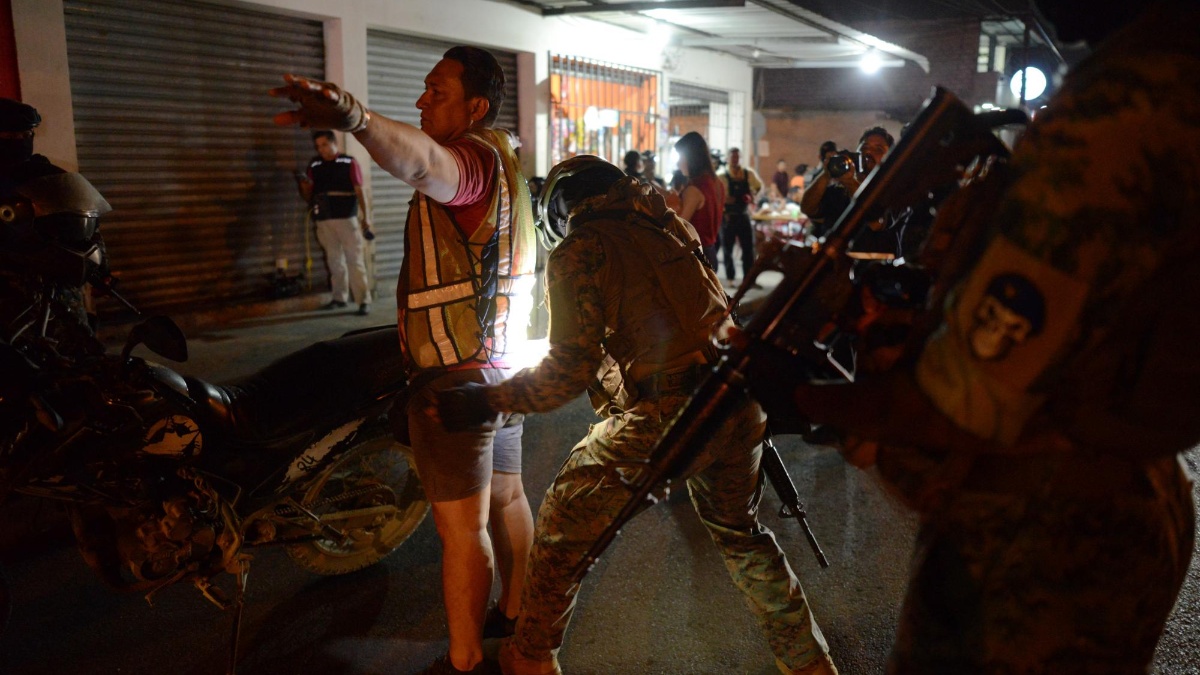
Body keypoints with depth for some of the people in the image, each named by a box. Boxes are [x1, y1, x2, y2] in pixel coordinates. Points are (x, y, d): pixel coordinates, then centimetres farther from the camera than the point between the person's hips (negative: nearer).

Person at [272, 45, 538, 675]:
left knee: (460, 524, -2)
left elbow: (425, 162, -45)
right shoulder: (501, 160, 15)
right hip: (502, 361, 11)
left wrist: (358, 118, -63)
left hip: (456, 372, -11)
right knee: (506, 496, 20)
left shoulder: (473, 158, -19)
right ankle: (514, 617, 36)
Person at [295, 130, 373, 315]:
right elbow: (308, 196, 16)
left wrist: (365, 216, -8)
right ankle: (339, 298, 17)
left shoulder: (349, 163, 2)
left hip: (347, 218, -4)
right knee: (334, 260, 10)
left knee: (354, 259, -5)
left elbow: (359, 191, -1)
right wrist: (304, 188, -6)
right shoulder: (314, 165, 11)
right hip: (324, 220, 4)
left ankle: (364, 301, -7)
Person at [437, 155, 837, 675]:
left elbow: (571, 370, -11)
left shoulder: (577, 252, -3)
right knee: (739, 532, 29)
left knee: (561, 531, 16)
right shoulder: (669, 226, 17)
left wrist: (483, 403, -2)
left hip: (661, 418, -6)